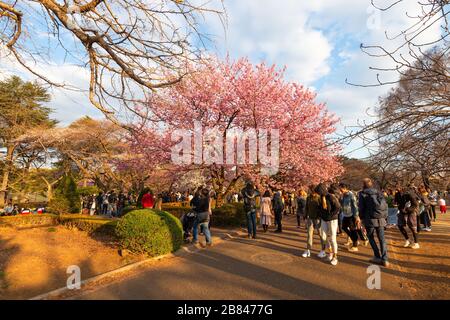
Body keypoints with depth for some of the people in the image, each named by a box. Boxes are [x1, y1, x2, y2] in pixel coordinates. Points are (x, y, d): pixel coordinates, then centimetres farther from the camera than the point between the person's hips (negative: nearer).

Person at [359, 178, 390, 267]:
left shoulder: (363, 194, -4)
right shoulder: (379, 192, 10)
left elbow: (361, 207, -6)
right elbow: (385, 205, 9)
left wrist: (362, 218, 8)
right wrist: (384, 217, 15)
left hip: (370, 219, -4)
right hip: (381, 219, 4)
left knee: (371, 238, 11)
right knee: (382, 239, 9)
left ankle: (378, 257, 9)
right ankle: (385, 259, 7)